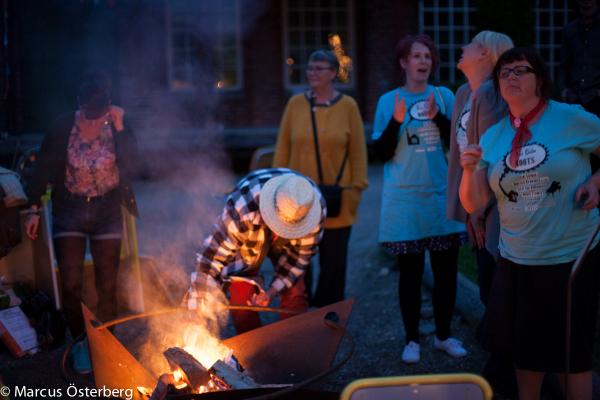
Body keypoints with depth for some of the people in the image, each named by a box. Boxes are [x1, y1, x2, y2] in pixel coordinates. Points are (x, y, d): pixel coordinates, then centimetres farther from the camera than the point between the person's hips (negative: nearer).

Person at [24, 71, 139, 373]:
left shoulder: (118, 125, -8)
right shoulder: (63, 127, -8)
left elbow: (132, 166, -20)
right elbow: (43, 169, 1)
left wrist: (119, 128, -24)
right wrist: (34, 209, 1)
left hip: (107, 210, 0)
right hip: (69, 210, 0)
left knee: (107, 286, 4)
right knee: (70, 285, -2)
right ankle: (80, 342, 18)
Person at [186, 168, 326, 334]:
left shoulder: (316, 209, -35)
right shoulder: (241, 209, -44)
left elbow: (301, 253, -18)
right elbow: (211, 257, -38)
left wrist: (272, 292, -22)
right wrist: (195, 309, -36)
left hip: (286, 245, 2)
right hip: (246, 243, -2)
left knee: (295, 295, -4)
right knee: (241, 300, -11)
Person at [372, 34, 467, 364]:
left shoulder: (444, 96, 4)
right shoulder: (389, 100, -1)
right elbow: (382, 152, -3)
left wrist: (439, 118, -14)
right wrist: (396, 122, -18)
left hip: (442, 196, 2)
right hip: (405, 199, -2)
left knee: (446, 269, 7)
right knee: (410, 272, 4)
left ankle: (444, 335, 23)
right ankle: (412, 339, 16)